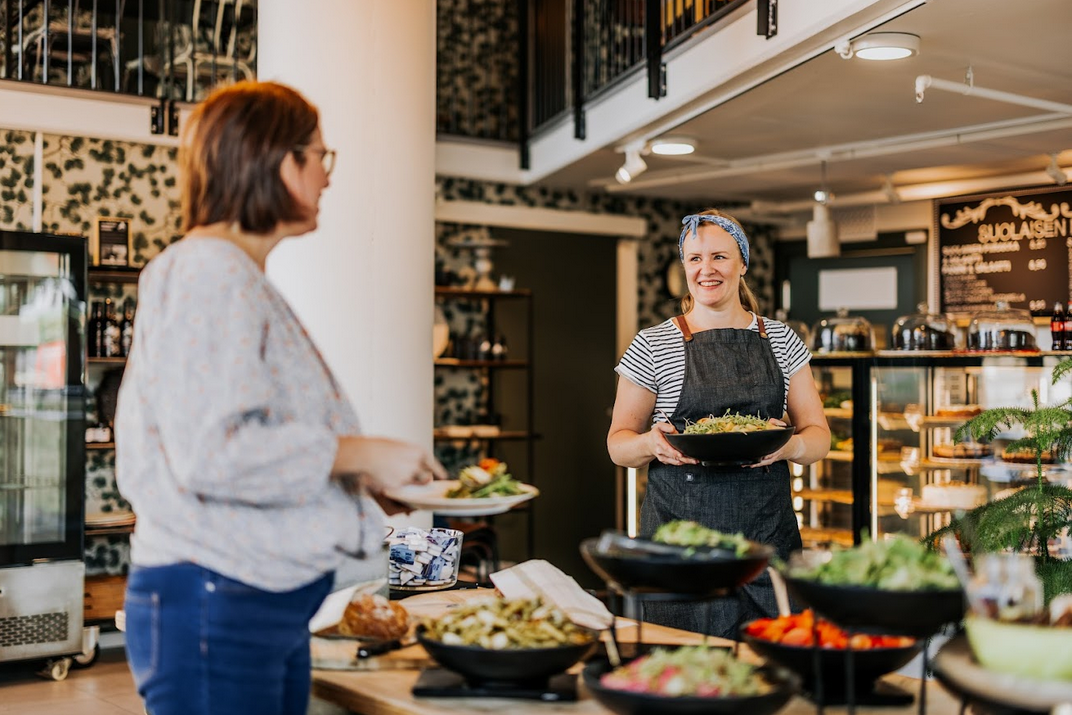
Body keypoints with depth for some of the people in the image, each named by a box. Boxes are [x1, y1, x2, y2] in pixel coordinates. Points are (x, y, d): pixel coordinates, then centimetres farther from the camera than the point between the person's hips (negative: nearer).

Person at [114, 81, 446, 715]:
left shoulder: (245, 279, 17)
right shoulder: (208, 270, -13)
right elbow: (211, 454, -22)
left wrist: (364, 486, 12)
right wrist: (355, 454, -16)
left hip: (273, 605, 10)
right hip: (215, 607, -10)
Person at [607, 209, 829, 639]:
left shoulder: (781, 341, 9)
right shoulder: (652, 346, 2)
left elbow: (818, 437, 8)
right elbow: (618, 443, 6)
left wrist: (788, 445, -14)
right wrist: (652, 443, -17)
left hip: (768, 532, 2)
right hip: (680, 534, -2)